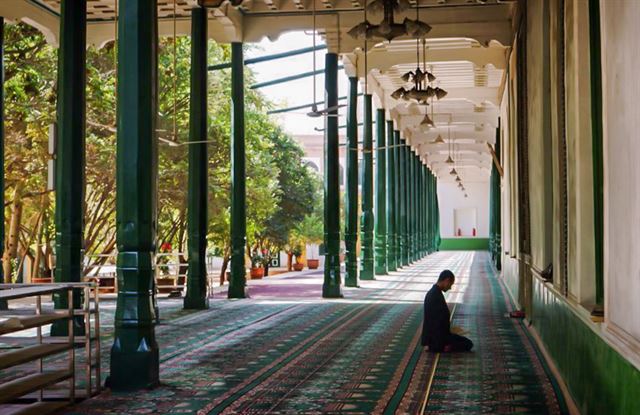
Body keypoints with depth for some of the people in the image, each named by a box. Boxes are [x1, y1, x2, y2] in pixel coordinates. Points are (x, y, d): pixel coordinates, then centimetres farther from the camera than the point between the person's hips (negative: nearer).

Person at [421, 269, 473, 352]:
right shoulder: (437, 296, -24)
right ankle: (442, 348, -3)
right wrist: (444, 344, -19)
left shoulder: (432, 292, 8)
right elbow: (438, 323, -25)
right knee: (468, 344, -3)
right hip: (438, 338, -10)